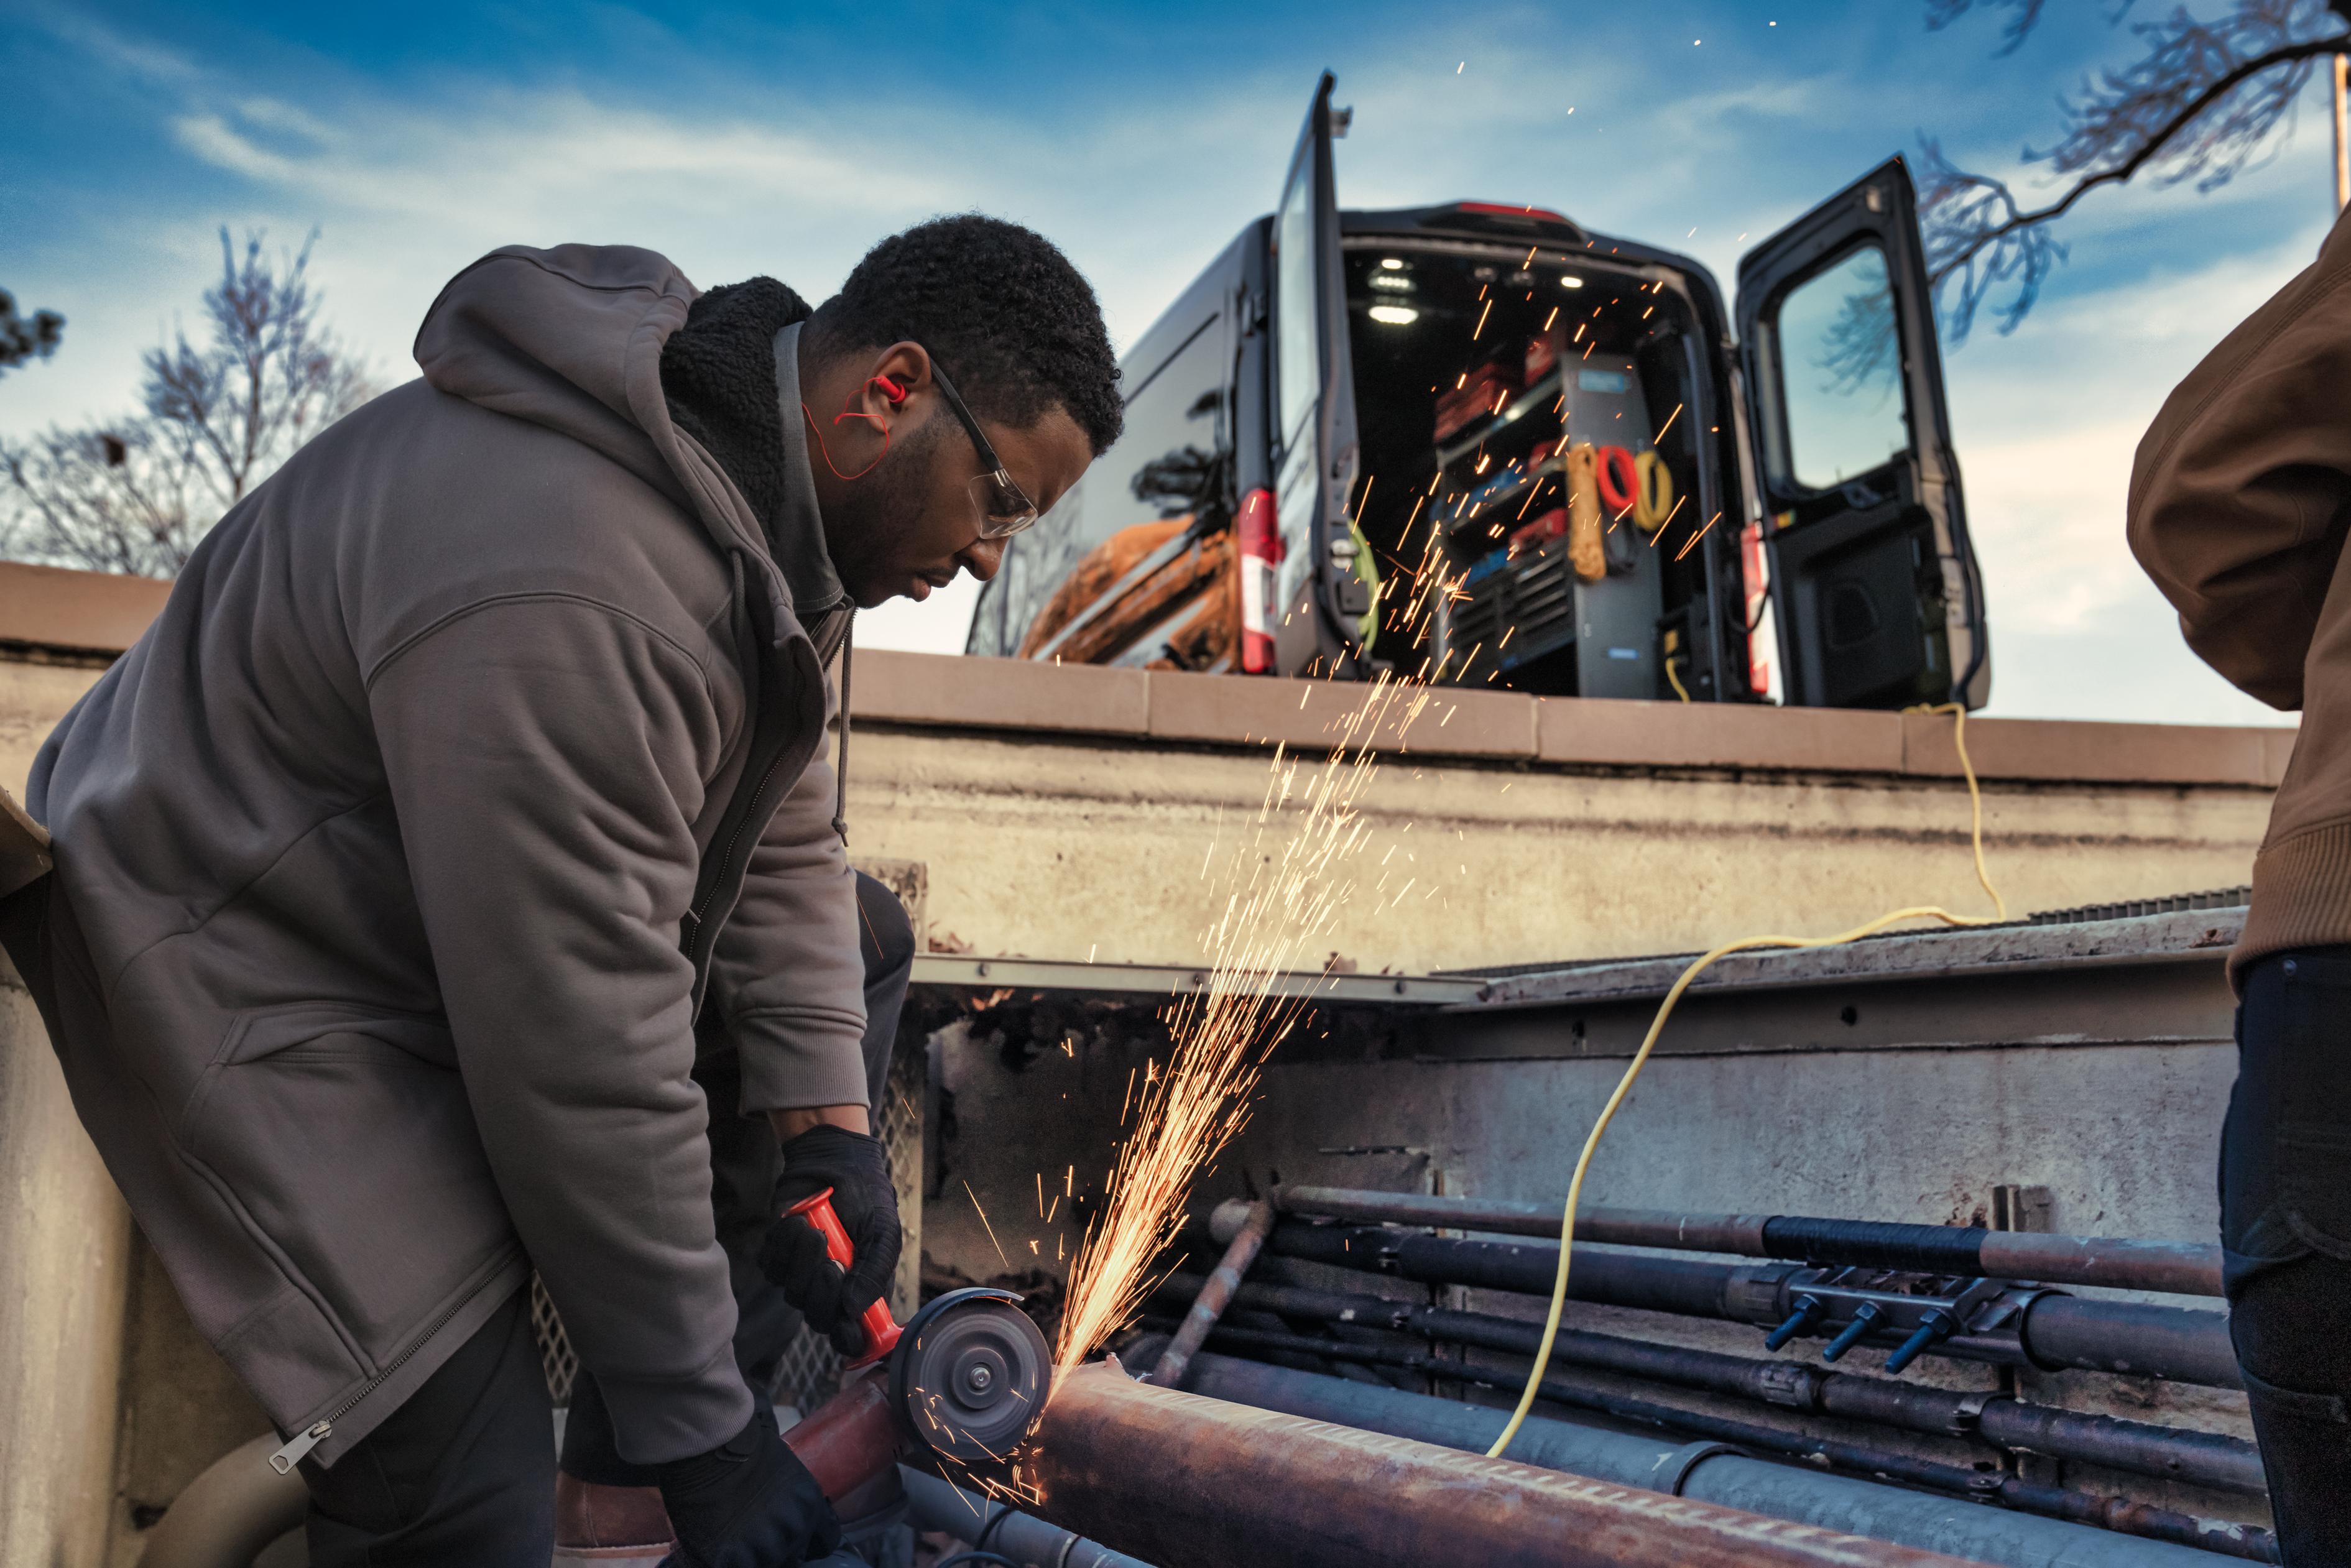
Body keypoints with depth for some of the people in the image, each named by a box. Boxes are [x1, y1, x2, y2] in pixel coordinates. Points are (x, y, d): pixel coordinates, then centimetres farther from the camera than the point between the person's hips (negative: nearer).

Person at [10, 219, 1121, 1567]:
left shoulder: (771, 488, -6)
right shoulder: (565, 596, -37)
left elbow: (782, 825, 1)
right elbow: (587, 1074, -32)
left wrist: (822, 1117, -7)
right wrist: (697, 1431, -21)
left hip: (508, 897, 10)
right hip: (259, 978, -9)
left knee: (861, 943, 9)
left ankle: (638, 1413, 11)